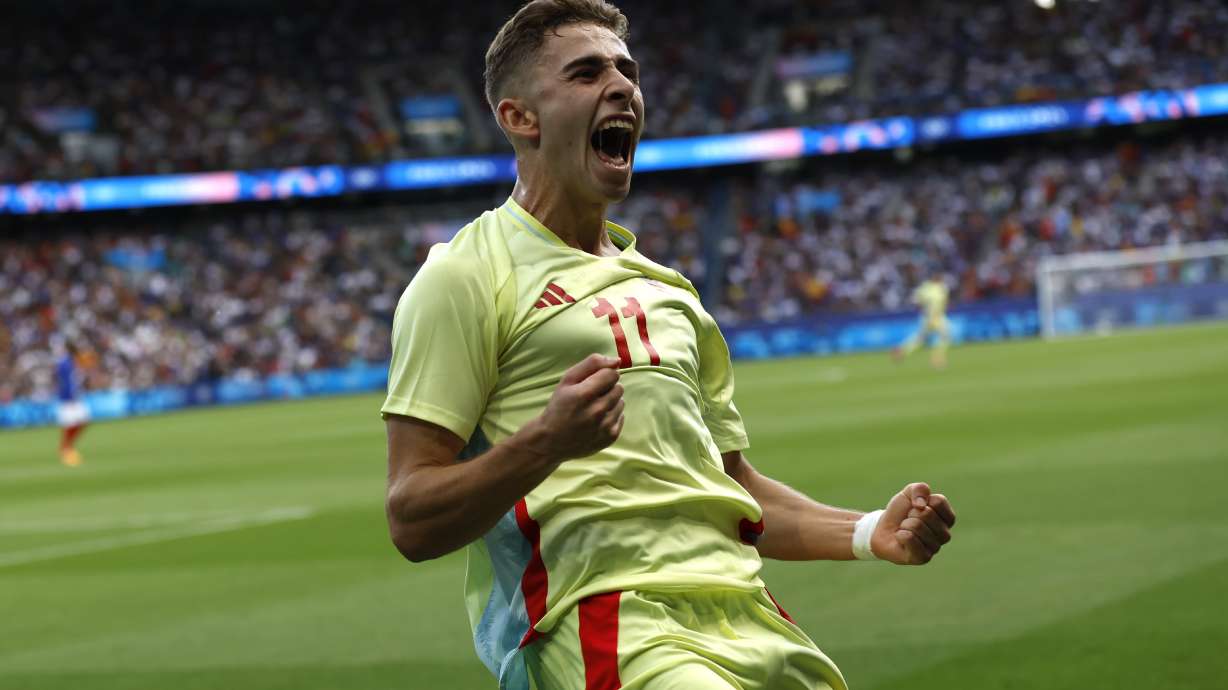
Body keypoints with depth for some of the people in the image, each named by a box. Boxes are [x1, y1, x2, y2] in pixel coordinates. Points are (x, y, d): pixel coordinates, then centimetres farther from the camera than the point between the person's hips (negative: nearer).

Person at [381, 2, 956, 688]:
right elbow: (412, 521, -6)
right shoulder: (464, 276, 2)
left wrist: (869, 534, 15)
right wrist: (545, 442, -21)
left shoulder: (666, 289, 25)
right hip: (602, 620, -7)